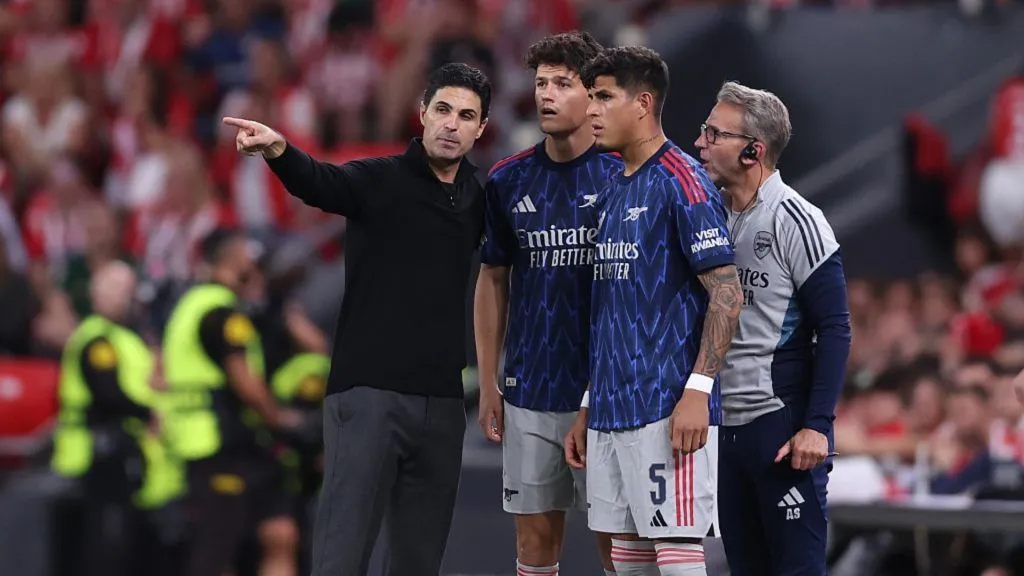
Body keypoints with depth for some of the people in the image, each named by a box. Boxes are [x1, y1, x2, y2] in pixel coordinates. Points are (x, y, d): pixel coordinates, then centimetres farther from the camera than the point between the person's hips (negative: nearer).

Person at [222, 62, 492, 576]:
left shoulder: (479, 200, 10)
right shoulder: (378, 181, -6)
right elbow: (318, 183, -26)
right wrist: (278, 150, -47)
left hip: (441, 402, 5)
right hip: (368, 392, -5)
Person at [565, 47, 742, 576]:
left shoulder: (681, 181, -9)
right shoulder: (613, 191, 18)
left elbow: (726, 293, -14)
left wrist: (697, 391, -20)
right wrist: (588, 408, 20)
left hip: (669, 412, -9)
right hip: (613, 410, 9)